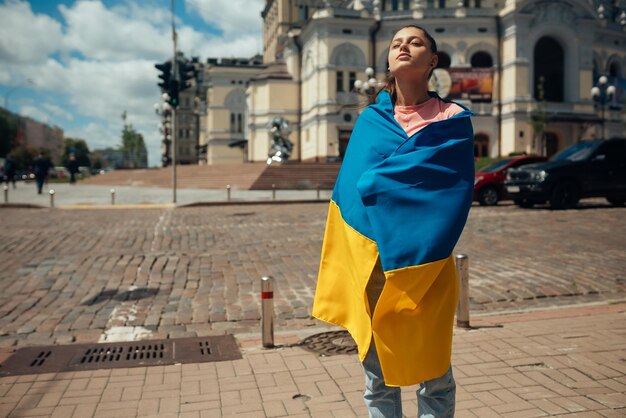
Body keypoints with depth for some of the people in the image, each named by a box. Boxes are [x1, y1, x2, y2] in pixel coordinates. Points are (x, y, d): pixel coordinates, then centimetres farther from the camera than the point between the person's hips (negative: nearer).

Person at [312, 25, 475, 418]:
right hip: (369, 259, 2)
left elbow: (454, 188, -11)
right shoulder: (370, 120, 8)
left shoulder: (453, 120, 2)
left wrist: (375, 182, -11)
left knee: (434, 375, 7)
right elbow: (353, 184, 2)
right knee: (378, 374, 11)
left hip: (423, 264, -2)